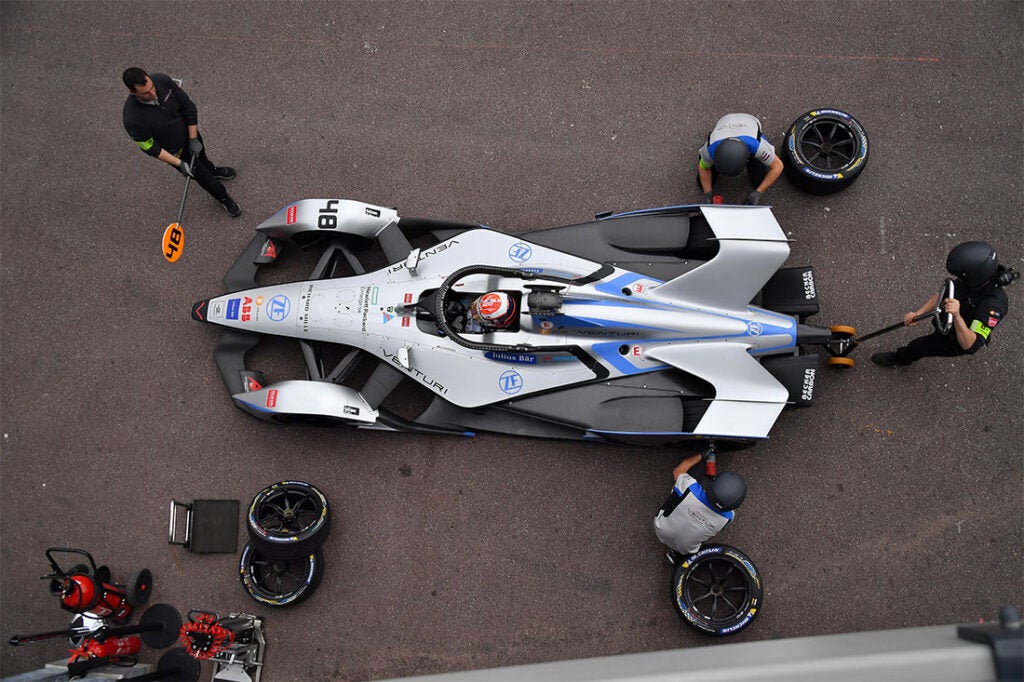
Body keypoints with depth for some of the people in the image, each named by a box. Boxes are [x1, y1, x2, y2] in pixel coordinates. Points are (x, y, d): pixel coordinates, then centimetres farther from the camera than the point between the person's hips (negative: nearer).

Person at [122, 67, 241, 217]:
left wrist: (194, 139, -14)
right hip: (175, 151, -4)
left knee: (201, 155, 33)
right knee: (202, 175, 16)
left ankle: (214, 171, 69)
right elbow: (150, 148, -23)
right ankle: (223, 198, 47)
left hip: (189, 131, 4)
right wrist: (179, 163, -22)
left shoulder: (163, 80, -29)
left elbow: (189, 107, -16)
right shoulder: (133, 120, -39)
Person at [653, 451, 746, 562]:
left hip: (661, 533, 0)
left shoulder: (690, 488, -38)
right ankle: (678, 553, 18)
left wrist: (701, 455, -3)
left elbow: (677, 471, -13)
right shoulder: (728, 517, -31)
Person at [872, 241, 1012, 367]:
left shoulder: (993, 304, -44)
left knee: (918, 346, 7)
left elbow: (970, 345, -47)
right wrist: (917, 313, -19)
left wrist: (957, 316, -60)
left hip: (961, 340, -6)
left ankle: (900, 358, 38)